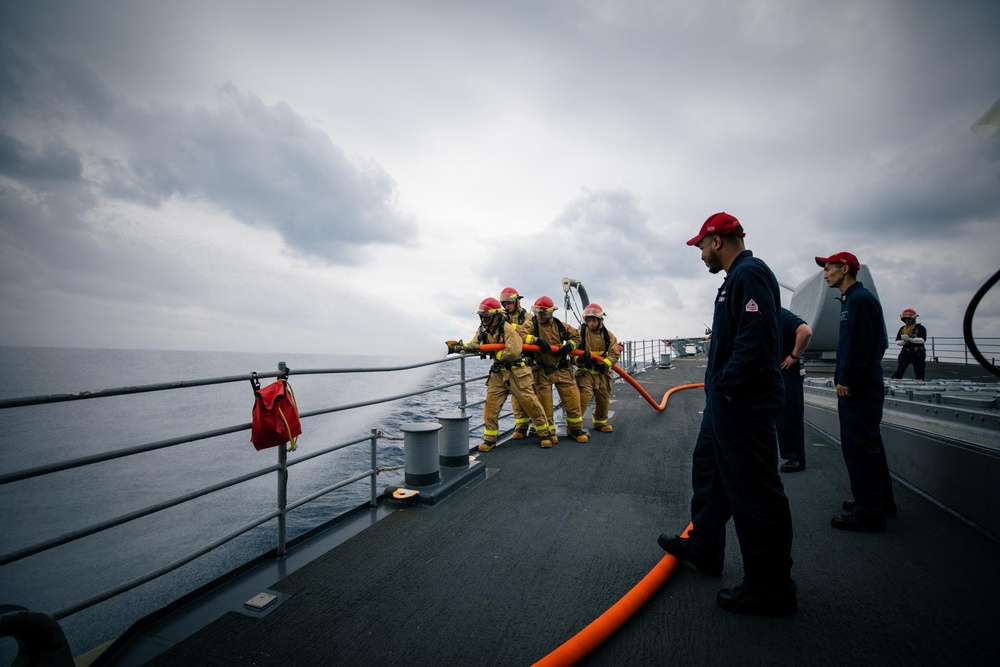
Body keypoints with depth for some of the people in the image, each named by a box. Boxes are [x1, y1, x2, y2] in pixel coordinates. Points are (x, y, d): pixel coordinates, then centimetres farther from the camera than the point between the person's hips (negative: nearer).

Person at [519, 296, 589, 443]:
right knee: (544, 402, 5)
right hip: (542, 371, -3)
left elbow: (576, 335, 15)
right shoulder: (531, 324, -7)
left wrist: (569, 346, -6)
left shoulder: (560, 325, 4)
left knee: (572, 398, 3)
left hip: (562, 369, 3)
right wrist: (536, 340, -34)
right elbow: (519, 333, -24)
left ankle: (575, 429, 19)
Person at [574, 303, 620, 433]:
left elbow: (615, 354, -4)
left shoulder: (608, 336, -1)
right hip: (585, 371, -4)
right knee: (583, 397, -17)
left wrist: (604, 364, -22)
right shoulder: (581, 333, -8)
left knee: (603, 399, 15)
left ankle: (600, 423, 37)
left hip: (602, 372, 4)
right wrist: (579, 359, -31)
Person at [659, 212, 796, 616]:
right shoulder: (737, 277, 17)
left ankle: (771, 590, 14)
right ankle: (704, 548, 39)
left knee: (755, 492, -1)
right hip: (725, 401, 12)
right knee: (708, 469, 22)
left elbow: (756, 339, -27)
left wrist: (729, 387, -22)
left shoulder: (749, 274, -16)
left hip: (743, 404, -12)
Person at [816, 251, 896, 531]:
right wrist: (843, 377, 17)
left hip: (858, 389, -11)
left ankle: (869, 513, 1)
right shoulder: (851, 299, 17)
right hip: (861, 386, 11)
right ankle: (881, 502, 29)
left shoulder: (860, 299, -14)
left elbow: (859, 345, -20)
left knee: (858, 446, -6)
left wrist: (846, 381, -18)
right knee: (868, 444, 17)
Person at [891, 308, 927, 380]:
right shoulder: (902, 329, 11)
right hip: (905, 352, 3)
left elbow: (923, 340, -14)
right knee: (899, 371, -4)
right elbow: (897, 341, 9)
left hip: (918, 353, -2)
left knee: (919, 373, 7)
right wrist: (903, 341, -12)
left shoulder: (920, 328, -1)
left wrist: (910, 339, -22)